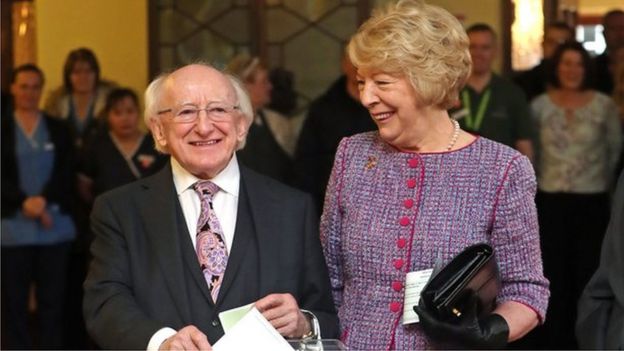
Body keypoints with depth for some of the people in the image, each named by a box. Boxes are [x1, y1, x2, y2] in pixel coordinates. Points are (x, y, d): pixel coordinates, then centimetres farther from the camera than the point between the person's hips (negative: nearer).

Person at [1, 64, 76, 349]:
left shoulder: (59, 130, 12)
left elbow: (65, 173, 2)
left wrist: (43, 200, -14)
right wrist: (24, 202, -15)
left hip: (55, 226, 1)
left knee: (53, 300, 2)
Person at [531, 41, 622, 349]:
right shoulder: (539, 106, 0)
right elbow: (529, 152, 8)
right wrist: (537, 185, 10)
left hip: (592, 202, -1)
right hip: (550, 201, 1)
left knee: (587, 273, 2)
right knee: (554, 275, 5)